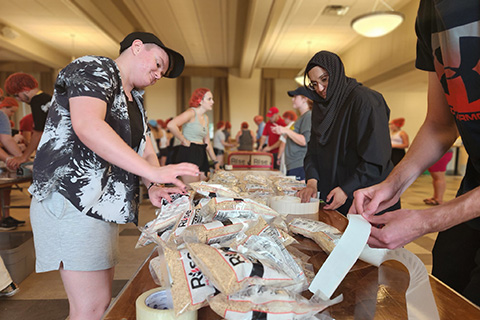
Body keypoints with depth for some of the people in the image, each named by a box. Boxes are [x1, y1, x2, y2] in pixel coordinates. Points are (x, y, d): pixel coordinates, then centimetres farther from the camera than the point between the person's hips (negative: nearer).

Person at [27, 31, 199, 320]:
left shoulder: (135, 101, 21)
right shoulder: (95, 68, -5)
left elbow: (145, 148, 16)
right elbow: (87, 126, -23)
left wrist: (154, 187, -5)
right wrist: (153, 171, -27)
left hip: (104, 206, 9)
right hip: (71, 200, -9)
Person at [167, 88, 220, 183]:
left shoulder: (205, 118, 16)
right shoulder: (192, 112, -10)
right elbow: (171, 125, -25)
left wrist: (215, 161, 19)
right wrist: (184, 141, -15)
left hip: (201, 154, 9)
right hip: (189, 153, -8)